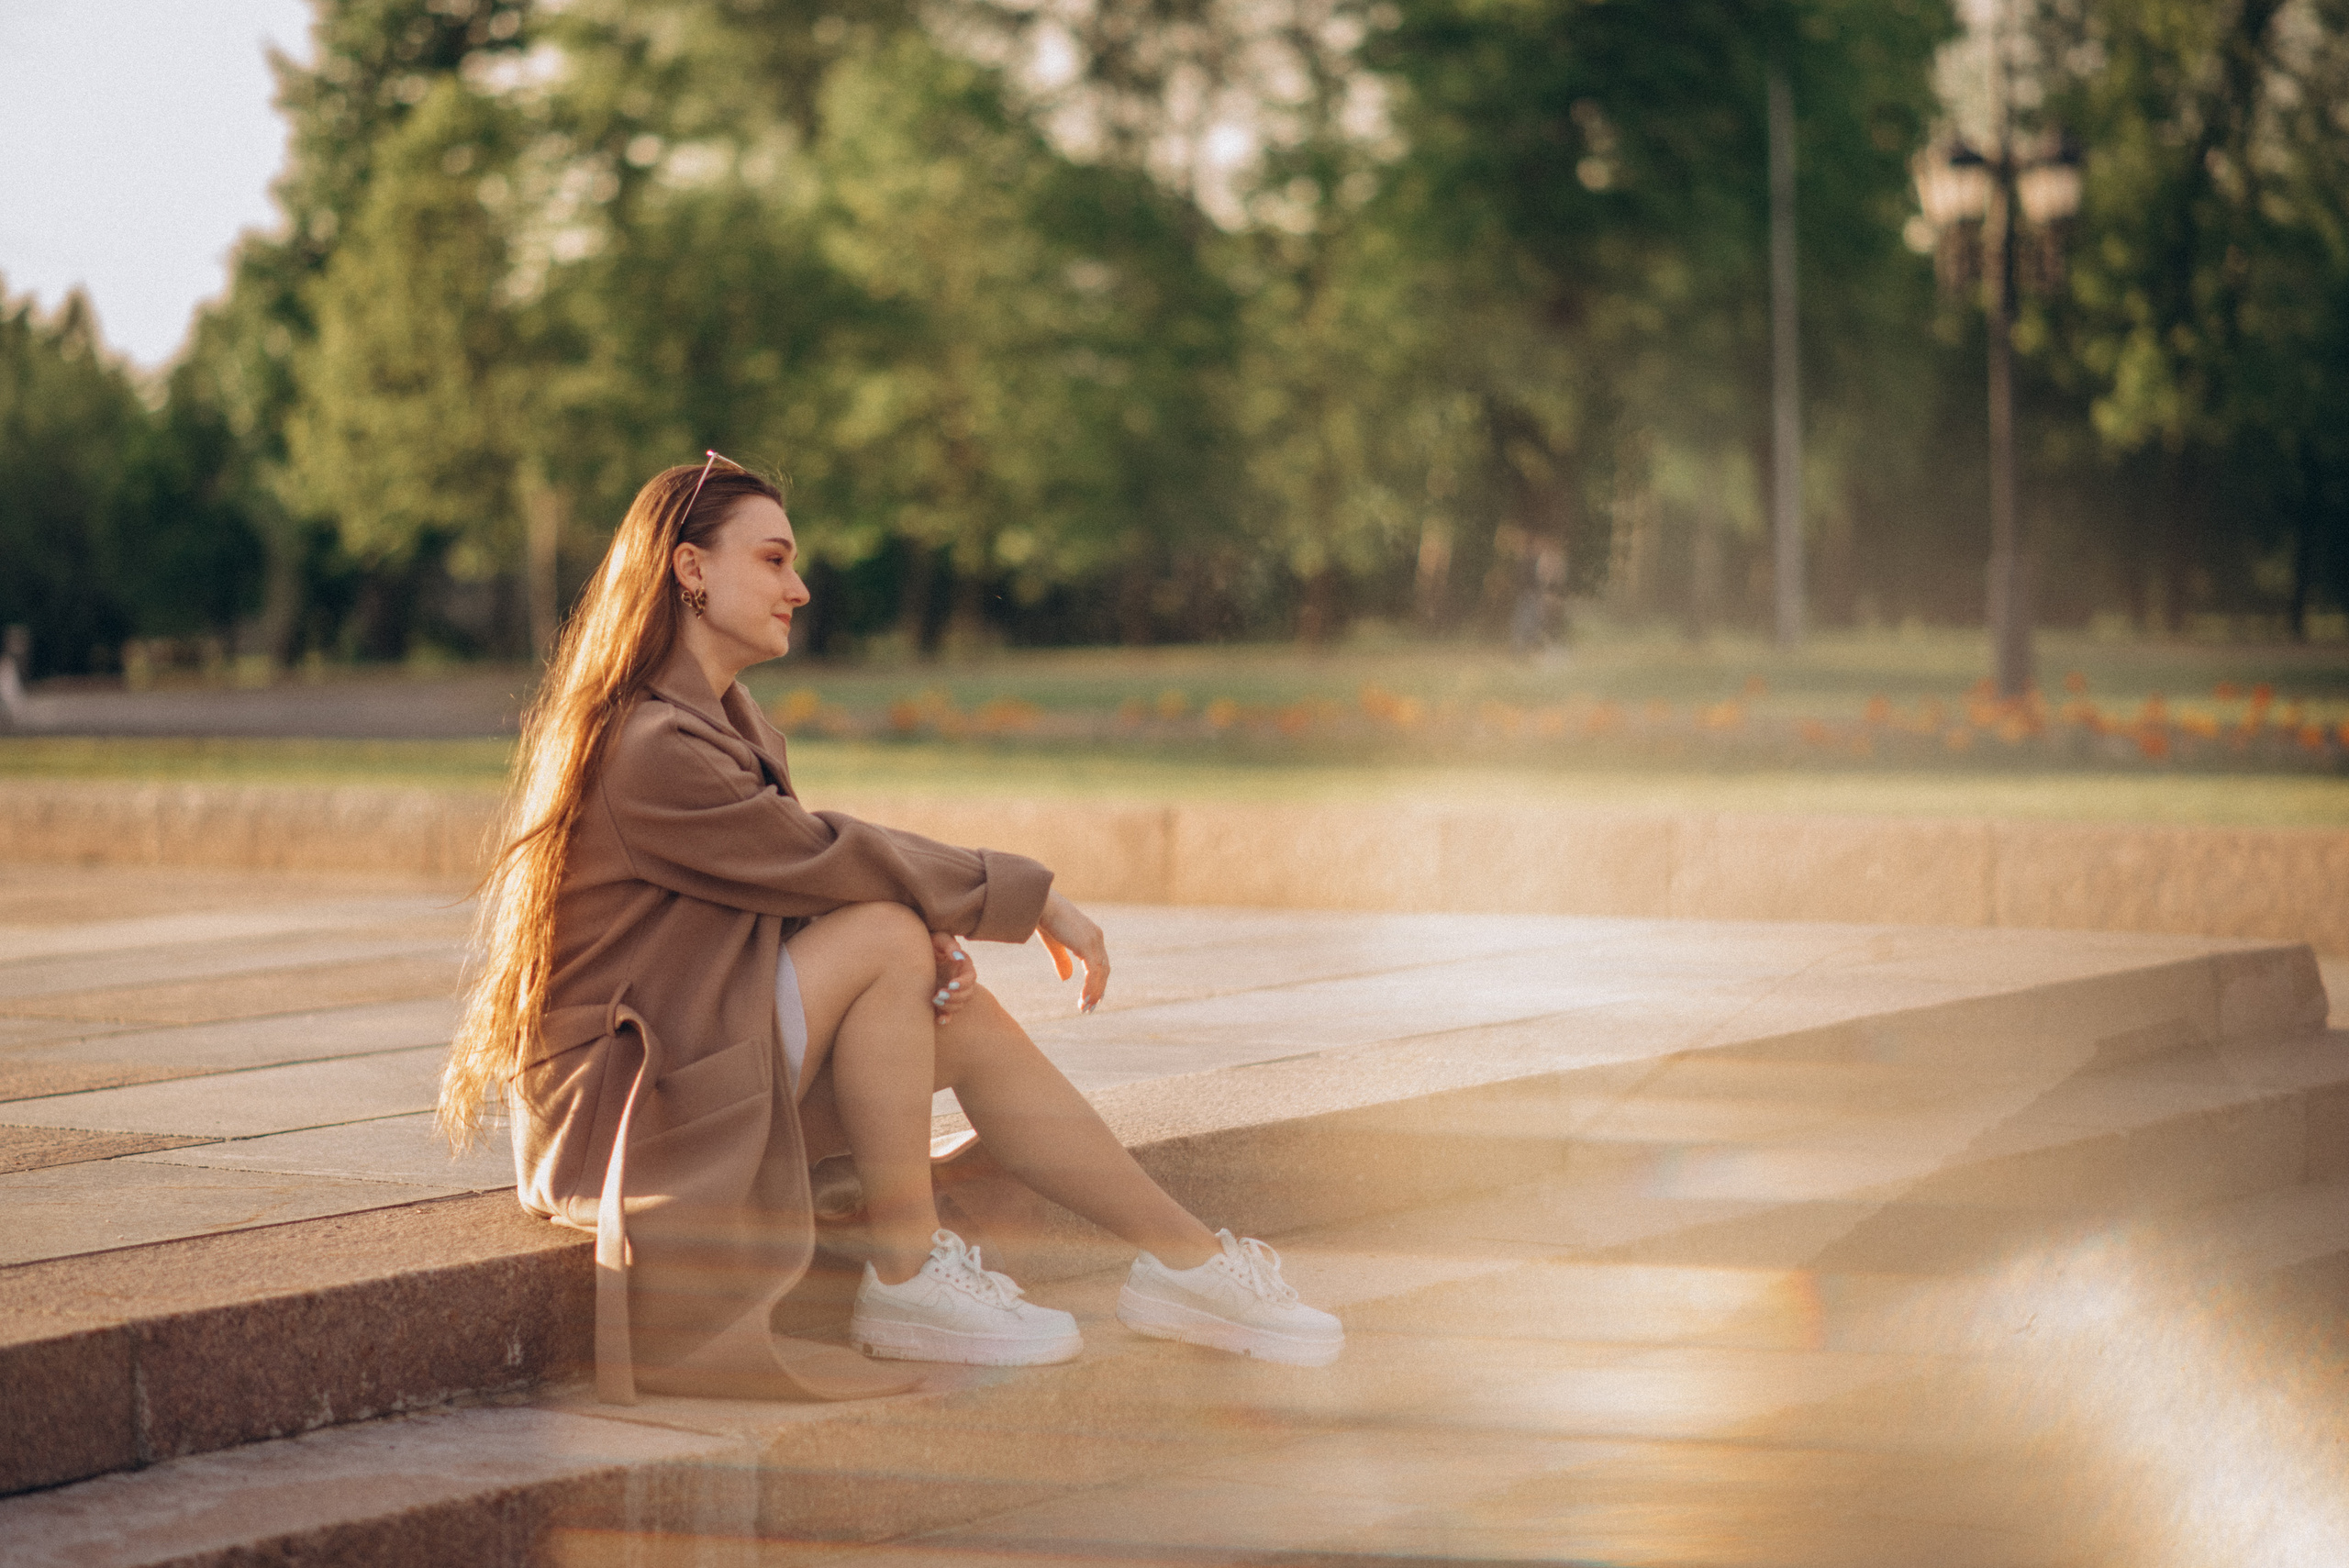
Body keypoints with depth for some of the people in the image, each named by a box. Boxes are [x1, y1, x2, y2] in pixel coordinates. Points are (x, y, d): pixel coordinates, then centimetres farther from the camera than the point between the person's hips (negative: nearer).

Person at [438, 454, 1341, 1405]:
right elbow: (828, 861, -19)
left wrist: (931, 944, -12)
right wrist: (1031, 898, -10)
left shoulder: (717, 719, 12)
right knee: (886, 938, -22)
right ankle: (907, 1281, -14)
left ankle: (1187, 1259, 8)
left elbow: (797, 880, 8)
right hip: (611, 1105, -9)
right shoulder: (647, 748, -21)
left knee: (965, 1022, 0)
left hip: (697, 1059, 9)